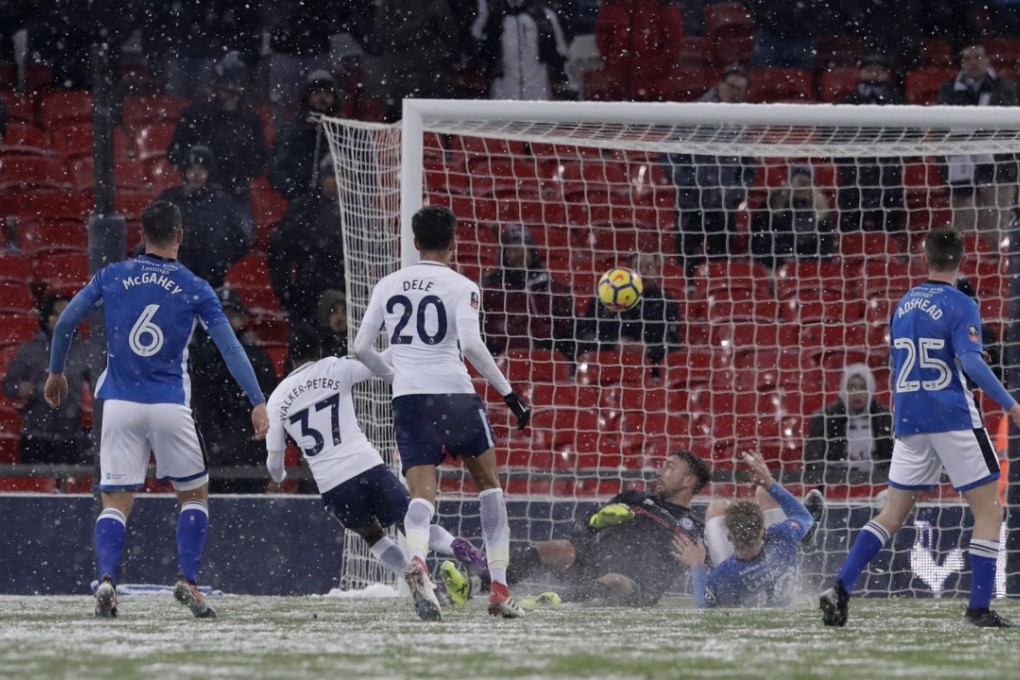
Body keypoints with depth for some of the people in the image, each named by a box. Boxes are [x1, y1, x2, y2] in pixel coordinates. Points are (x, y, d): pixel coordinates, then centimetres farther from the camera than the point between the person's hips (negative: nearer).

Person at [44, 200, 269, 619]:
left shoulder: (112, 277, 4)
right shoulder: (194, 289, -1)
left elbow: (64, 323, 6)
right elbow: (230, 348, -6)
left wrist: (56, 372, 22)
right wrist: (257, 402, -6)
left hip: (119, 405, 1)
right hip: (169, 408, -1)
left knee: (115, 503, 4)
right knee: (195, 494, 16)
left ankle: (106, 579, -18)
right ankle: (187, 580, 2)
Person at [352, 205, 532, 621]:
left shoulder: (387, 286, 11)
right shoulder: (460, 287, -1)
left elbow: (361, 348, 12)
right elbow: (470, 344, -15)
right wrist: (508, 392, -9)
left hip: (407, 397, 2)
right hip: (454, 393, -2)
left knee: (422, 493, -5)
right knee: (488, 482, 17)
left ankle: (416, 560, -39)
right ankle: (499, 587, 14)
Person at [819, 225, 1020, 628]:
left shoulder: (904, 306, 12)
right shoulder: (960, 306, -8)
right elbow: (972, 363, -20)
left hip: (909, 423, 6)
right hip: (953, 419, -6)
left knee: (893, 514, 10)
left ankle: (841, 589, -3)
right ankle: (979, 607, -4)